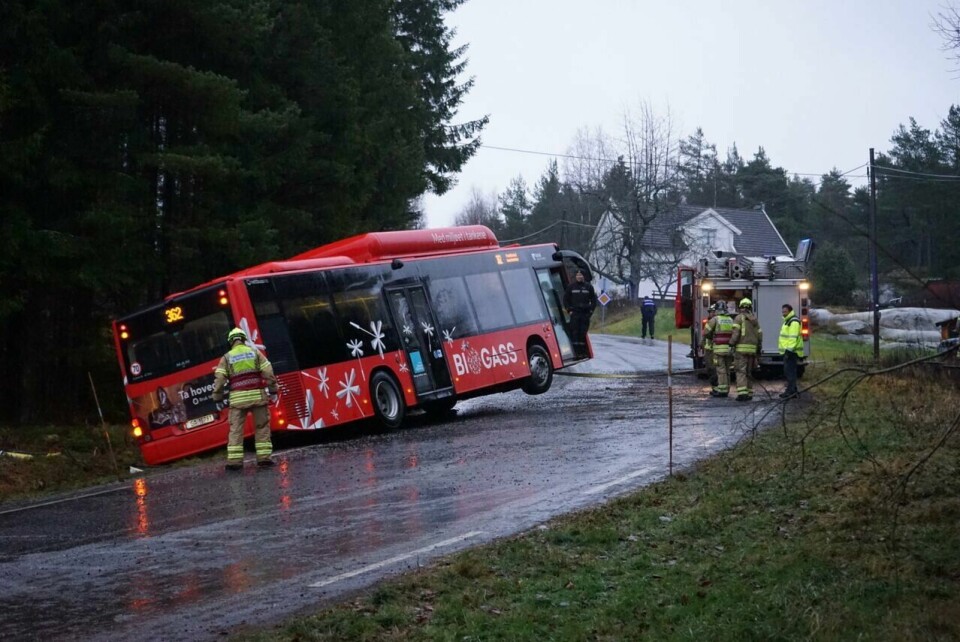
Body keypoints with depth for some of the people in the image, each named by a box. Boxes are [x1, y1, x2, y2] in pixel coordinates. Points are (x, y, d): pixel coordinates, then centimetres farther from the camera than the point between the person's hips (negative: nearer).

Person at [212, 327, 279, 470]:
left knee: (236, 429, 1)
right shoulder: (255, 352, 7)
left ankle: (234, 460, -6)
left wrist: (217, 398, 6)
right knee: (262, 426, 9)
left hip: (238, 398, 0)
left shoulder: (226, 357, 6)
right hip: (257, 395, 0)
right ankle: (264, 457, 4)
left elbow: (219, 379, -1)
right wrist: (273, 391, 7)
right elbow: (268, 373, 1)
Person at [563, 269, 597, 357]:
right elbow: (565, 300, 10)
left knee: (583, 333, 2)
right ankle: (576, 351, -7)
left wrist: (591, 310, 3)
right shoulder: (570, 287, 6)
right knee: (575, 333, -7)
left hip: (585, 314, 1)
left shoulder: (588, 287, 8)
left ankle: (583, 351, 7)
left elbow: (593, 300, 13)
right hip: (574, 314, -1)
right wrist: (569, 310, 0)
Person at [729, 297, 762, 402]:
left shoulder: (739, 318, -4)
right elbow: (759, 335, 12)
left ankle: (742, 393, -18)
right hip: (752, 349, 6)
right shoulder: (755, 320, 14)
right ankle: (749, 393, 12)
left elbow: (736, 333, -15)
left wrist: (731, 343, -8)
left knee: (741, 371, -8)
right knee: (749, 372, 14)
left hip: (741, 348, -6)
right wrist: (758, 348, 20)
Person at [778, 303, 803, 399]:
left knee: (789, 371, -12)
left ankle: (790, 391, -14)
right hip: (788, 351, 11)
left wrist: (789, 350, -27)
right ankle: (792, 391, 19)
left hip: (791, 351, -11)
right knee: (788, 371, 14)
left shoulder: (794, 322, -14)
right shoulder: (788, 321, 21)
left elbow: (793, 337, -23)